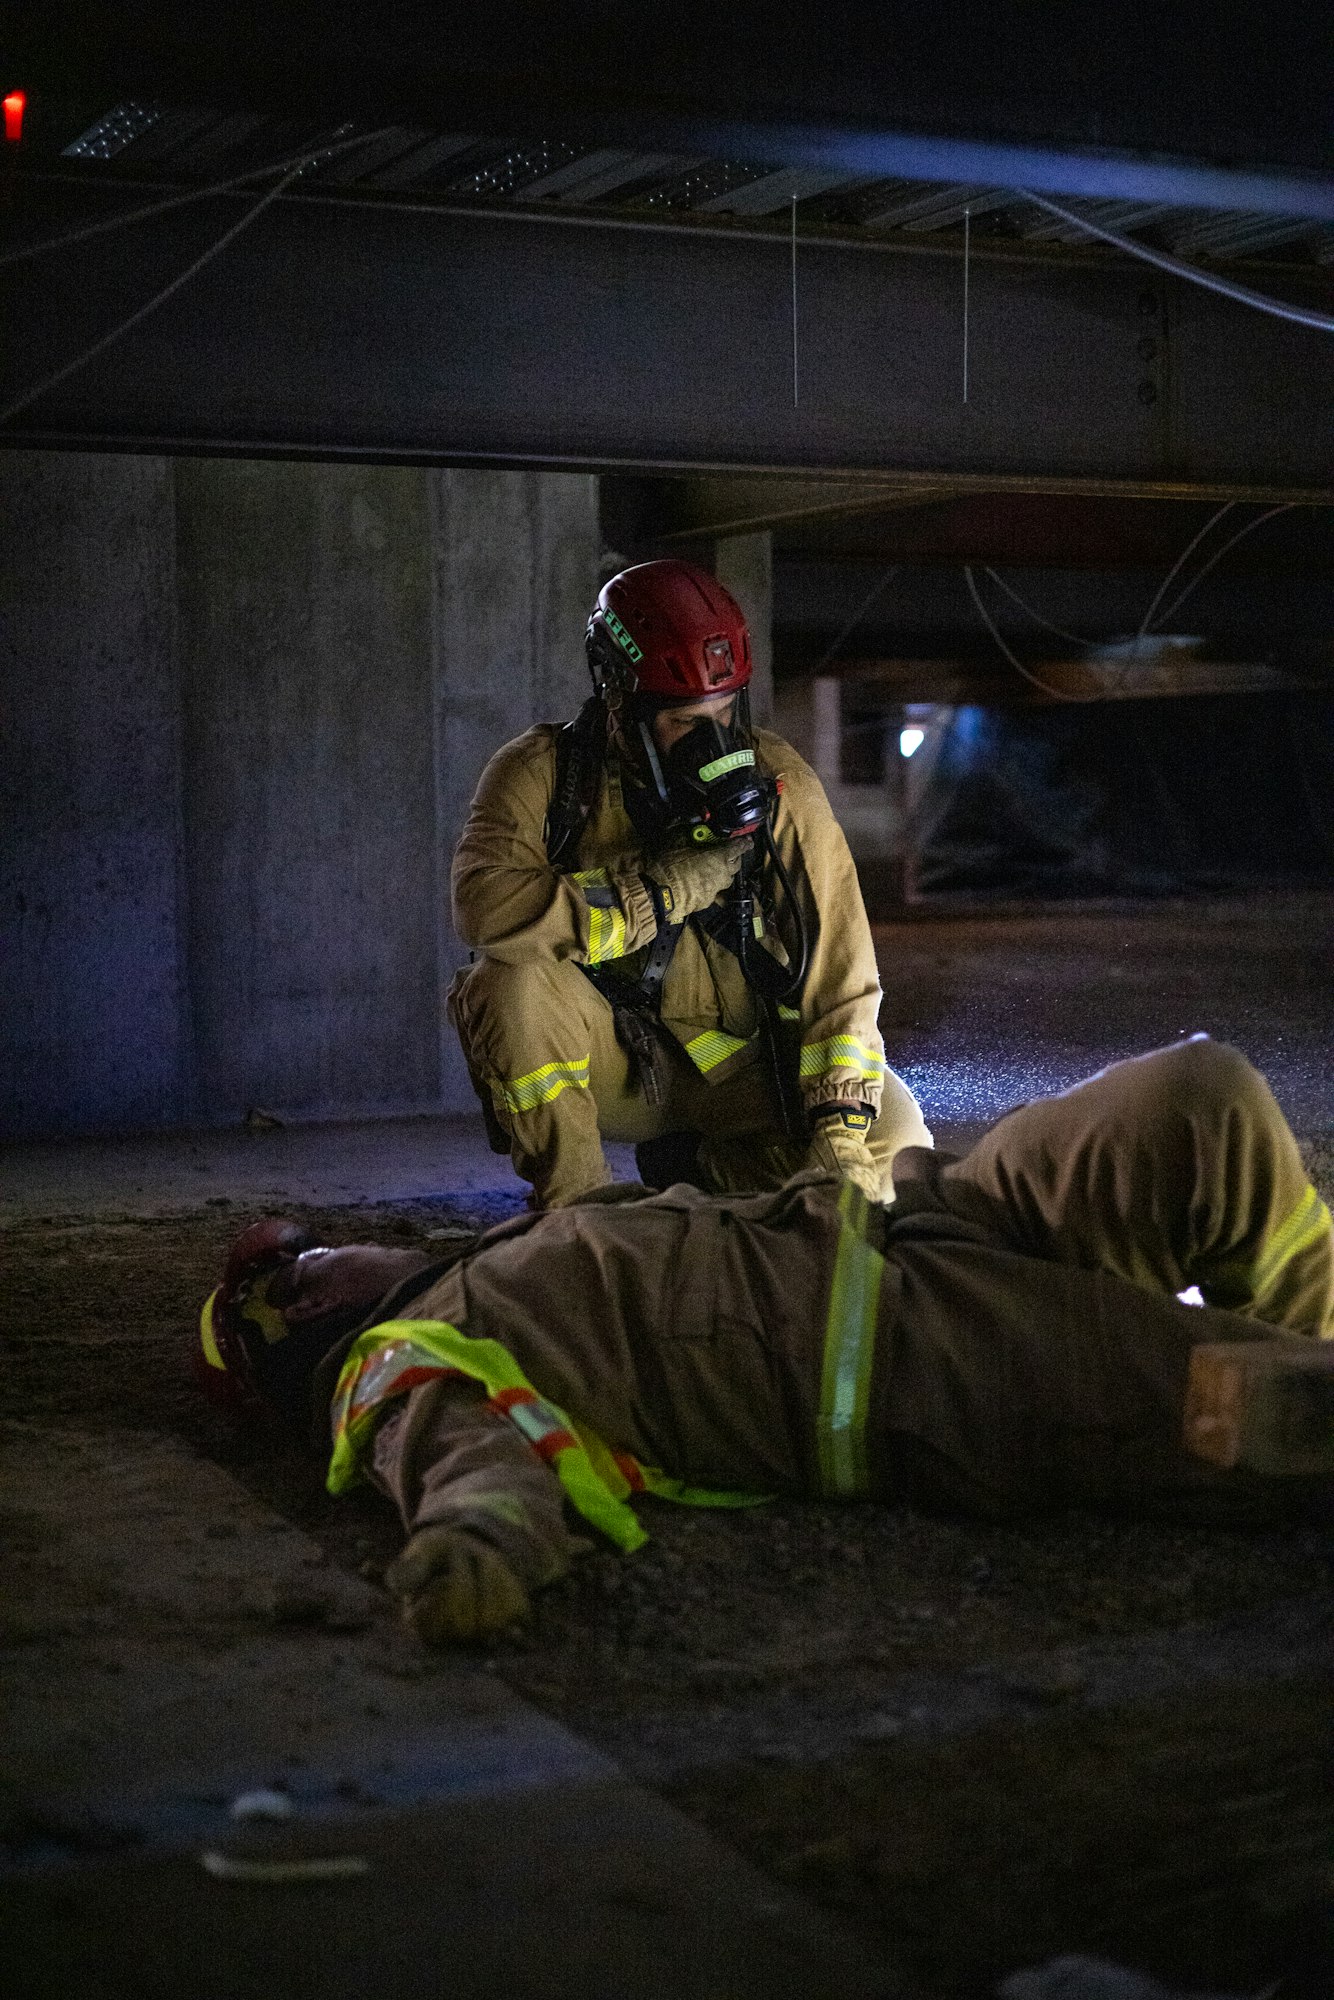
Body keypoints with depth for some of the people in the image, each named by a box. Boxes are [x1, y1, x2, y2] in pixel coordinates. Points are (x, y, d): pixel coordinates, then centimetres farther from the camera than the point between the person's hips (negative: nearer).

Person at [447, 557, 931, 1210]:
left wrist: (839, 1134, -17)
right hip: (605, 1060, -1)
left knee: (892, 1141, -21)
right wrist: (662, 893, -26)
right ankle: (575, 1205, -15)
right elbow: (486, 905, -30)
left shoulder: (777, 783, -7)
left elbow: (840, 973, -8)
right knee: (512, 980, -32)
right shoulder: (544, 772, -11)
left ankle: (697, 1173, 2)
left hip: (737, 1066, 2)